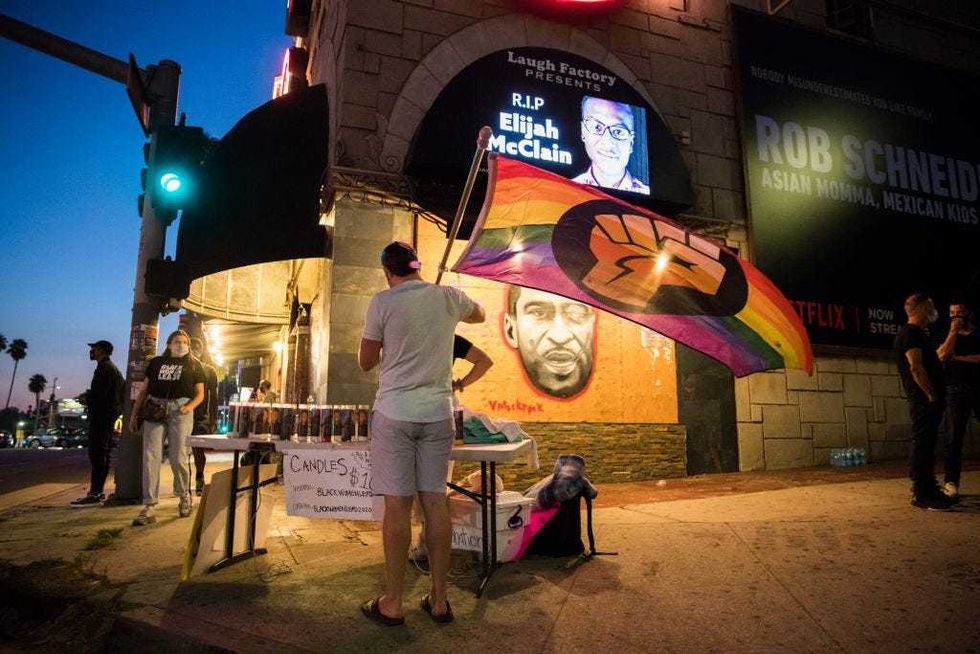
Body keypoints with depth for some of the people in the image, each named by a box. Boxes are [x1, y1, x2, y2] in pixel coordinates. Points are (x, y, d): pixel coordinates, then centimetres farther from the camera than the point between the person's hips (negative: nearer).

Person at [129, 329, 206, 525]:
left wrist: (190, 406, -11)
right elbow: (144, 390, 18)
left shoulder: (194, 365, 12)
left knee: (178, 458, -4)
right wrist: (134, 413, 10)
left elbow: (200, 394, 8)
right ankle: (149, 507, -4)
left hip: (180, 410, -2)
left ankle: (184, 496, 21)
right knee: (150, 457, -6)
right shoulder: (156, 362, 18)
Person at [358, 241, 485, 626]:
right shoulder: (448, 298, 4)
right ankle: (439, 600, 19)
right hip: (438, 413, 3)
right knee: (435, 500, 9)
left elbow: (365, 363, 0)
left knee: (398, 504, 3)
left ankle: (393, 604, 15)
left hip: (395, 414, -3)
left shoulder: (382, 303, -6)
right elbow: (480, 315, 25)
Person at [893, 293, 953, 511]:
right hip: (923, 400, -11)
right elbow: (916, 366, -18)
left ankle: (927, 490, 21)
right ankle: (921, 495, -8)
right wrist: (931, 394, -18)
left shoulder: (918, 334, 23)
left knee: (926, 445, 14)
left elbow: (941, 354, 27)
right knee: (922, 445, -10)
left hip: (929, 399, 11)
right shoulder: (910, 333, -10)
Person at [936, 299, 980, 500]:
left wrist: (958, 358, -4)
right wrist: (953, 332, -5)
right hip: (955, 390, 0)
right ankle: (951, 482, -2)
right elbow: (942, 355, -7)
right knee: (954, 438, -4)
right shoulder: (947, 336, 13)